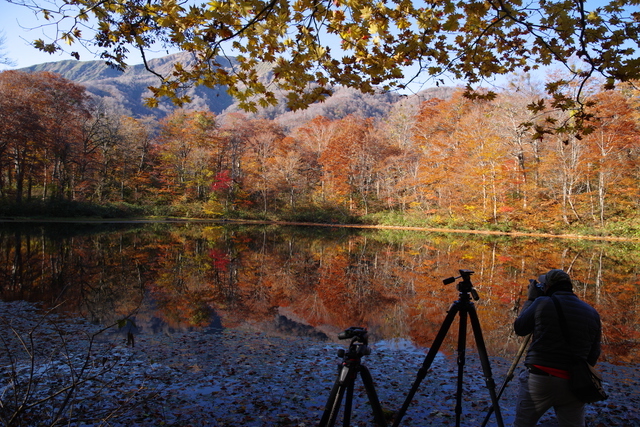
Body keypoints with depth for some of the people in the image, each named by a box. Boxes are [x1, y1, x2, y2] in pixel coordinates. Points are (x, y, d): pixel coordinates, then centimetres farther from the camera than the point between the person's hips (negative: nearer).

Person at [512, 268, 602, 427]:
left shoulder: (543, 303, -7)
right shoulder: (592, 313, 5)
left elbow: (519, 328, 6)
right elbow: (593, 356, 7)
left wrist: (531, 299, 14)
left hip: (539, 379, -3)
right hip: (573, 384, 3)